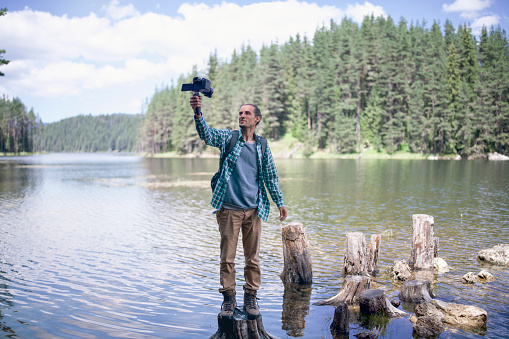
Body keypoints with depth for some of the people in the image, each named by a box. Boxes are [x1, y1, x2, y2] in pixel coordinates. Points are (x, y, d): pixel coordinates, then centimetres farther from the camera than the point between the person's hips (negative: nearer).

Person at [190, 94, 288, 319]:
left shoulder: (262, 145, 10)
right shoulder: (228, 138, 4)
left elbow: (271, 176, 16)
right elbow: (206, 134, -15)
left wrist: (280, 203, 17)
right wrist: (197, 113, -33)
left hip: (254, 209, 2)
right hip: (229, 208, -2)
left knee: (253, 257, 6)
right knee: (227, 257, 2)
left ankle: (250, 298, 19)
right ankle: (228, 298, 14)